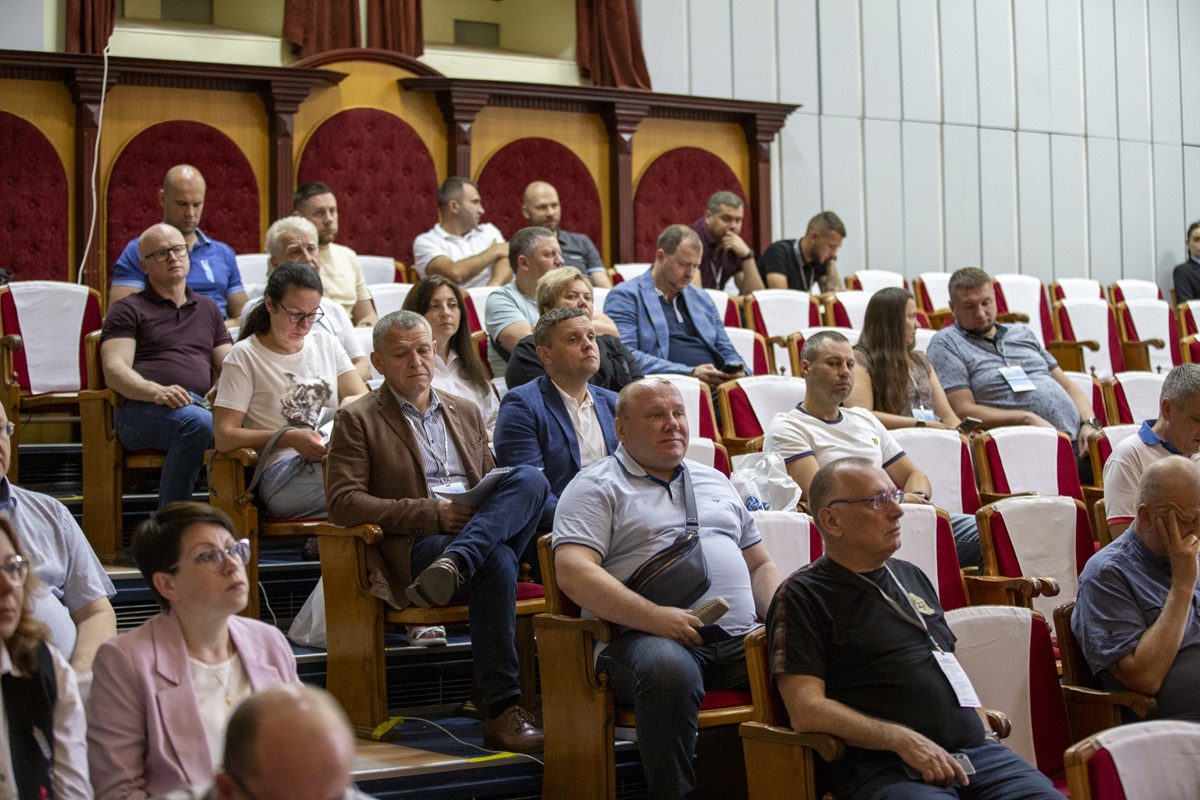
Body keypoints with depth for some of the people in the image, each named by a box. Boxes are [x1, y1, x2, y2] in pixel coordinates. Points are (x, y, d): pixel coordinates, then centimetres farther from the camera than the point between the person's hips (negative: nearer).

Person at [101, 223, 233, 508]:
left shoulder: (208, 308, 31)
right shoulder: (129, 310, 16)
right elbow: (114, 370, 1)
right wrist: (156, 392, -19)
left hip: (203, 406, 4)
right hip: (142, 410, -4)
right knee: (197, 421, -38)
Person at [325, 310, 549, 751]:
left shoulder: (465, 412, 26)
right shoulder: (357, 420, 9)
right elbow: (343, 503, -3)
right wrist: (433, 514, -13)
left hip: (485, 531, 5)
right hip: (415, 548, -5)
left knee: (529, 477, -25)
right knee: (496, 563, -37)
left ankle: (454, 565, -41)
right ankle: (502, 713, -35)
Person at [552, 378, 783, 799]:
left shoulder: (715, 481, 28)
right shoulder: (597, 487, 8)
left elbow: (761, 565, 30)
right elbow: (572, 571, -7)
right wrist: (656, 617, -18)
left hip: (740, 638, 5)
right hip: (646, 636, -5)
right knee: (669, 671, -39)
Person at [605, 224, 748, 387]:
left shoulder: (701, 298, 25)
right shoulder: (626, 296, 3)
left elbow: (726, 351, 27)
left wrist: (738, 371, 1)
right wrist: (690, 373, -19)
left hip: (717, 385, 6)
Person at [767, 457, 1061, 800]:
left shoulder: (911, 577, 24)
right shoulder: (803, 595, 0)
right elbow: (807, 711, -10)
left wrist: (973, 711, 13)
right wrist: (903, 740, -17)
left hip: (973, 749, 7)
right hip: (879, 767, -7)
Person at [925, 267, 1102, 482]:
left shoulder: (1022, 334, 25)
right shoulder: (946, 344, 6)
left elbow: (1069, 388, 26)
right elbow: (964, 411, -5)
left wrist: (1089, 423, 5)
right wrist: (1027, 419, -13)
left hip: (1078, 438, 6)